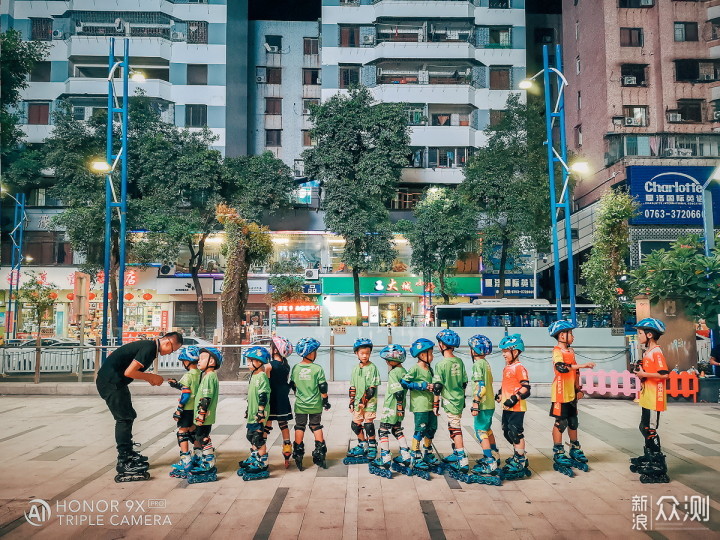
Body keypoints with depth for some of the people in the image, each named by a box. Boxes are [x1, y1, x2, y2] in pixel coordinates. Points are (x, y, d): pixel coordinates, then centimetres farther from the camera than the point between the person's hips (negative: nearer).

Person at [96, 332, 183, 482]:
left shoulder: (150, 346, 11)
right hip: (110, 381, -10)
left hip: (116, 381, 10)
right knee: (124, 418, -8)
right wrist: (151, 377, -11)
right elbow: (129, 372, -24)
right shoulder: (149, 348, -20)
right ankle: (124, 464, -5)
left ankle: (128, 453, 31)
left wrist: (150, 378, 8)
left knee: (128, 416, 18)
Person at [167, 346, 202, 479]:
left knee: (182, 433, -1)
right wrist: (177, 384, 22)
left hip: (187, 409, -8)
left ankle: (185, 461, -2)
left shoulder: (188, 376, -16)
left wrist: (179, 410, -13)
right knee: (193, 432, 19)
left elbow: (185, 395, -19)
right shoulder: (200, 374, 6)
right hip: (197, 408, 8)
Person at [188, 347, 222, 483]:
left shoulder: (209, 376, -16)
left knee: (204, 439, -6)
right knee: (199, 438, 18)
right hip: (203, 418, 10)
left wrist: (201, 415, -22)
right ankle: (203, 462, 28)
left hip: (204, 417, -10)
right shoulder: (206, 376, 17)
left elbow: (206, 398, -21)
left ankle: (209, 466, 0)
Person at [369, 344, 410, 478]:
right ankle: (406, 457, 22)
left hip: (391, 408, -9)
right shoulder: (404, 371, 10)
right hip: (399, 410, 9)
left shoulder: (393, 373, -17)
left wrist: (399, 406, -21)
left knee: (383, 431, -2)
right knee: (397, 431, 20)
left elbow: (398, 391, -24)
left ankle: (385, 459, -4)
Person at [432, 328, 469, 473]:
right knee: (454, 427, 19)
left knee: (455, 429, -6)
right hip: (459, 399, 7)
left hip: (450, 401, -7)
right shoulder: (459, 362, 5)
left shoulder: (441, 364, -16)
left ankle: (462, 461, -7)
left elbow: (437, 387, -14)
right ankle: (456, 454, 31)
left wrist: (435, 404, -7)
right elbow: (464, 383, 12)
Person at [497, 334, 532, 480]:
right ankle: (517, 456, 32)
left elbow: (525, 387, -20)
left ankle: (521, 461, 5)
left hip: (517, 408, -10)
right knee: (507, 432, 16)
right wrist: (500, 394, 18)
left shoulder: (519, 368, -15)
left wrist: (514, 398, -25)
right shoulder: (507, 368, 15)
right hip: (507, 407, 10)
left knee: (516, 433, -5)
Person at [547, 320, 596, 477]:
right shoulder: (557, 351, -14)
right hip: (560, 394, -8)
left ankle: (575, 450, 30)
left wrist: (578, 389, 17)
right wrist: (582, 365, -35)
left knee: (573, 422, 16)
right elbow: (561, 367, -34)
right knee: (560, 423, -1)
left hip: (571, 394, 8)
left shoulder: (571, 351, 14)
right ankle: (558, 454, 8)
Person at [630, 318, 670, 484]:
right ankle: (649, 458, 32)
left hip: (654, 399, -10)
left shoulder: (656, 353, -16)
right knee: (645, 428, 19)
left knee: (650, 430, -7)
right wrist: (641, 371, 6)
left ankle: (659, 466, 0)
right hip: (646, 398, 10)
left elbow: (664, 374, -25)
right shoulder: (647, 352, 14)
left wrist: (644, 374, -20)